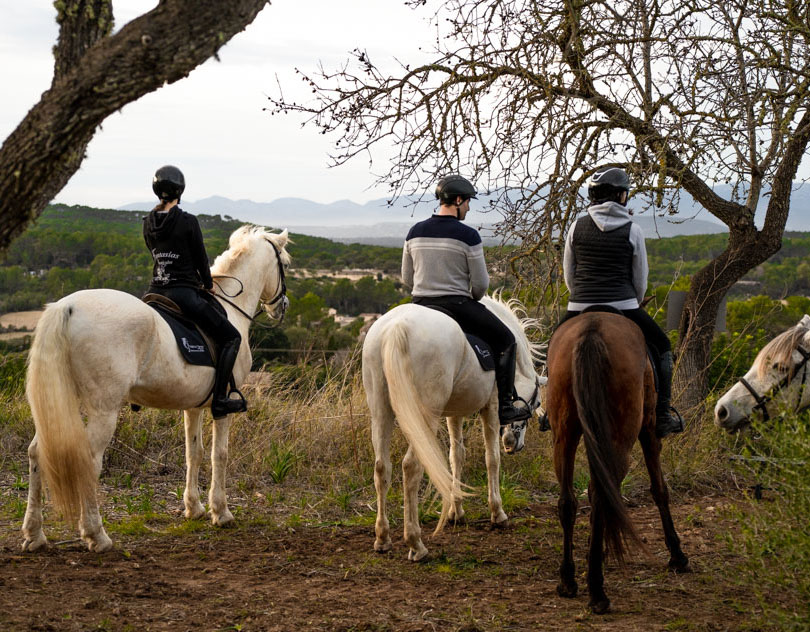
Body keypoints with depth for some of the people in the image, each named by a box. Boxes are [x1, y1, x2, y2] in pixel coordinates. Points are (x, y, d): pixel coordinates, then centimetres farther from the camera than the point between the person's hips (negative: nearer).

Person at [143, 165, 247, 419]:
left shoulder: (148, 223, 6)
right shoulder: (188, 222, -13)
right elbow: (200, 257, -5)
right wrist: (207, 284, 16)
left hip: (156, 290, 7)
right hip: (184, 293, -7)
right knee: (231, 337, 1)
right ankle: (219, 400, -9)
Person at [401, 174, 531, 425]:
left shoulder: (415, 232, 4)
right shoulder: (468, 235, -11)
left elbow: (406, 278, 11)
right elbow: (481, 283, -8)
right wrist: (473, 298, 13)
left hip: (420, 307, 5)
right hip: (458, 306, -5)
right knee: (505, 340, 12)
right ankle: (504, 407, 7)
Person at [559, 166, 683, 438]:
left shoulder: (577, 227, 3)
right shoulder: (632, 230, -3)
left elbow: (568, 275, 10)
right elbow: (640, 280, 3)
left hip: (579, 307, 2)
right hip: (623, 305, -2)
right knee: (661, 346, 18)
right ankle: (662, 416, 14)